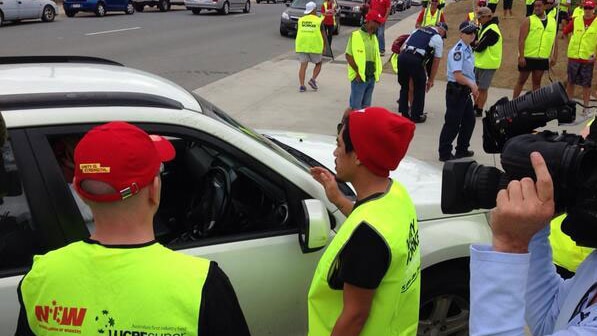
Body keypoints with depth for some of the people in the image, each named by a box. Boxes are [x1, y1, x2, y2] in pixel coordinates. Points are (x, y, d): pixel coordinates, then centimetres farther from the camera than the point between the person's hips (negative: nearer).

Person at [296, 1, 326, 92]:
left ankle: (302, 85, -6)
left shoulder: (301, 20, 8)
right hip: (315, 46, -3)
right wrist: (324, 46, 17)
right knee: (318, 64, 16)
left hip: (301, 45, 3)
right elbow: (323, 35, 3)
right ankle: (313, 79, -4)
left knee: (303, 66, 3)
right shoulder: (319, 21, -1)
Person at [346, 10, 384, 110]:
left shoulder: (374, 37, 13)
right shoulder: (356, 35, -9)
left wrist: (376, 72, 8)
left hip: (371, 78, 7)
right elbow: (349, 56, -13)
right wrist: (358, 72, -14)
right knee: (356, 107, -4)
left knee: (366, 107, 14)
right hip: (359, 78, -7)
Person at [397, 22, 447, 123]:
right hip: (416, 60, -5)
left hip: (402, 56, 5)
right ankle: (416, 116, 22)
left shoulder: (418, 30, 27)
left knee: (404, 86, 21)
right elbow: (436, 62, 14)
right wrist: (430, 80, 21)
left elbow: (402, 47, 23)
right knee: (420, 88, 15)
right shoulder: (438, 39, 13)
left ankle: (404, 113, 29)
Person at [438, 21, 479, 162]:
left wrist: (473, 87, 15)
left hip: (466, 91, 10)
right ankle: (444, 153, 8)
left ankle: (462, 150, 30)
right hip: (456, 90, -10)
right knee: (452, 123, -3)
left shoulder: (469, 49, 11)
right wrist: (472, 84, -19)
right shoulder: (458, 50, -19)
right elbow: (458, 76, -25)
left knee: (469, 120, 17)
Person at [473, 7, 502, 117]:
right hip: (480, 63, 10)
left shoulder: (491, 31, -20)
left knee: (482, 89, -2)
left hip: (487, 64, -10)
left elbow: (479, 48, -23)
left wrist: (473, 46, -4)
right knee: (476, 87, 16)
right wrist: (476, 44, -10)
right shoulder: (486, 28, 12)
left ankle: (479, 111, 5)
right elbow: (479, 44, 12)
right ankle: (475, 107, 26)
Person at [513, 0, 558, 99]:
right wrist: (521, 57, -17)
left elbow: (554, 40, 12)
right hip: (527, 57, -3)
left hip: (542, 59, 3)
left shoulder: (552, 21, 8)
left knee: (537, 82, 10)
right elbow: (521, 39, -10)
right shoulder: (529, 21, -4)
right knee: (521, 81, 5)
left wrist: (554, 56, 5)